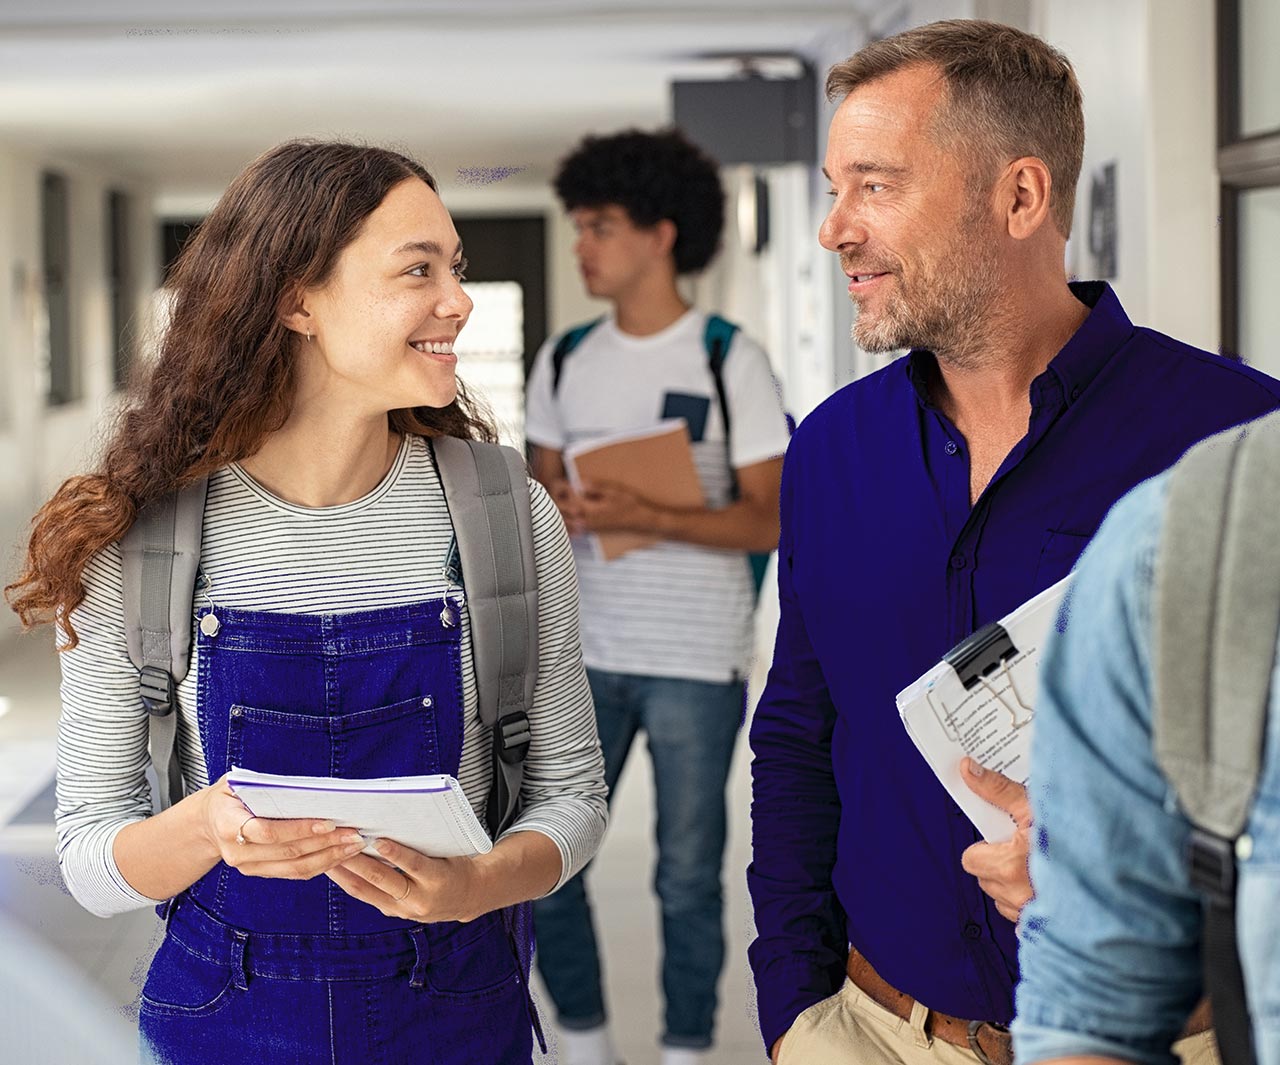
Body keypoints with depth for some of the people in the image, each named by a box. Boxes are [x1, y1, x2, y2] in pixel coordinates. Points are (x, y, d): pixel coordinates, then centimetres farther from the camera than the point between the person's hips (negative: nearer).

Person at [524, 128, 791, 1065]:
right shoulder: (564, 362, 10)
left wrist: (646, 518, -21)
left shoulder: (730, 360, -4)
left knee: (689, 874, 4)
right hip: (583, 653, 4)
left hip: (696, 660, -4)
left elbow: (766, 519, -7)